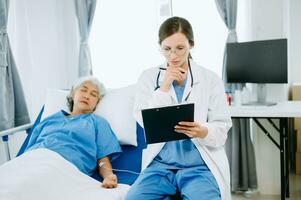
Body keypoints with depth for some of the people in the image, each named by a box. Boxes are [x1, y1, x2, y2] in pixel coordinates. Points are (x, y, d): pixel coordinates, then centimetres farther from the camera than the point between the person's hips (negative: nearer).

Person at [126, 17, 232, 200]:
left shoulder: (211, 79, 2)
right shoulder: (148, 77, 6)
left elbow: (222, 130, -1)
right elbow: (144, 121, -4)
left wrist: (203, 132, -24)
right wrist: (164, 87, -11)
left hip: (200, 165, -1)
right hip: (160, 164, 2)